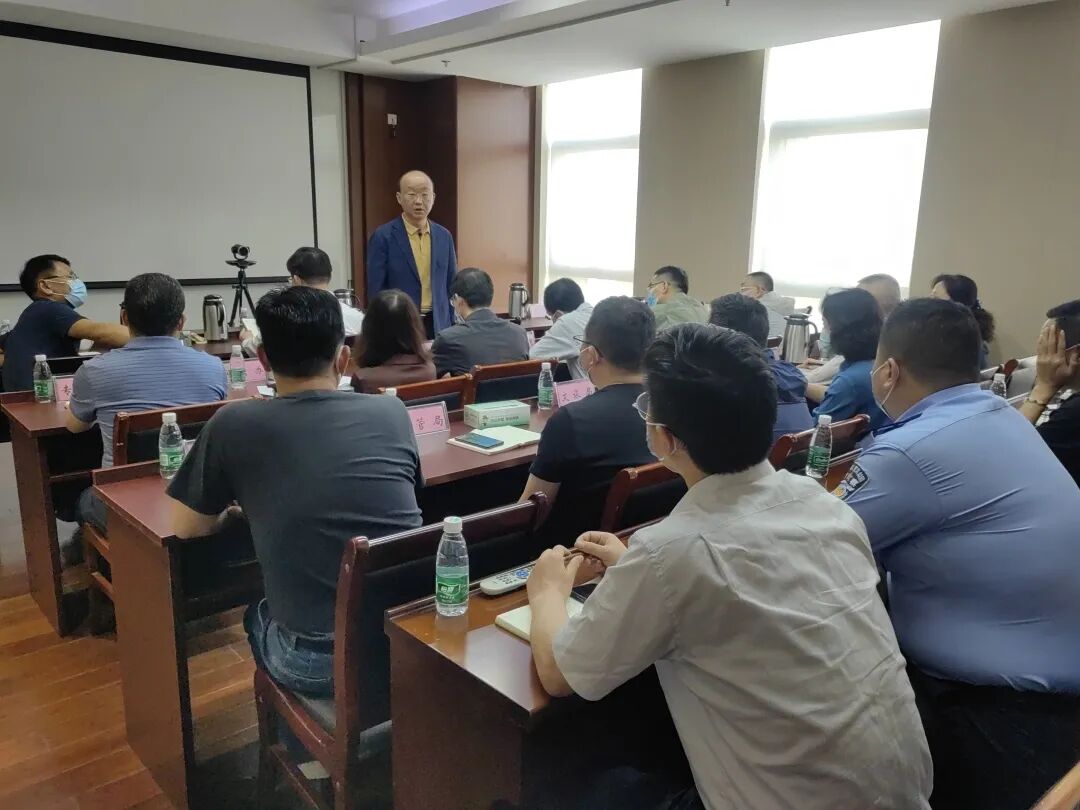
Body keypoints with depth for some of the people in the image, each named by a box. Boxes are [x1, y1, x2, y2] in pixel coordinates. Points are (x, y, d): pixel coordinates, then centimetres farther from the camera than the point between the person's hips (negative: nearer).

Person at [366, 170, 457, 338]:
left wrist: (452, 328, 6)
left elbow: (451, 286, 12)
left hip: (438, 326, 4)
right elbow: (376, 290, -5)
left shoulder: (444, 236, 8)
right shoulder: (383, 237, -5)